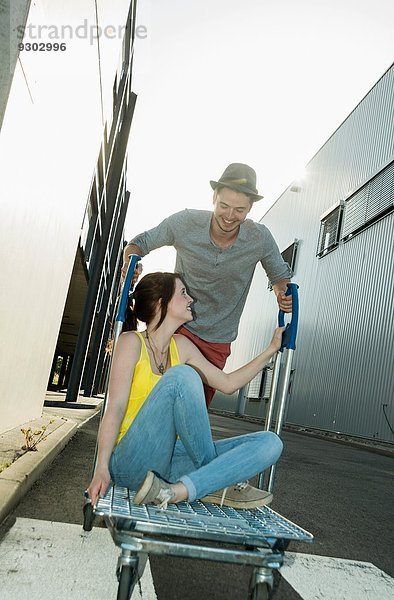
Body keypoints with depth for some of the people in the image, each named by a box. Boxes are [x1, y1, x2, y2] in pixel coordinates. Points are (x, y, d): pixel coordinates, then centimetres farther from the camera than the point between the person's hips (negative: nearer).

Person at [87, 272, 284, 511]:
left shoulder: (181, 346, 11)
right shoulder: (132, 342, -7)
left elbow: (228, 383, 17)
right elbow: (116, 407, -14)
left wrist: (271, 350, 19)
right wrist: (102, 469, -24)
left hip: (168, 462, 6)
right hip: (131, 462, -6)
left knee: (270, 443, -10)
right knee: (181, 375, -29)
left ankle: (175, 491, -24)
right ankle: (215, 480, -16)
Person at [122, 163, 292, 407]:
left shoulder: (260, 238, -11)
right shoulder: (185, 222, -15)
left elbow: (280, 275, 7)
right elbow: (140, 242, 0)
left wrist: (283, 294, -16)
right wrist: (130, 262, -22)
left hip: (218, 342, 2)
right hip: (178, 325, -2)